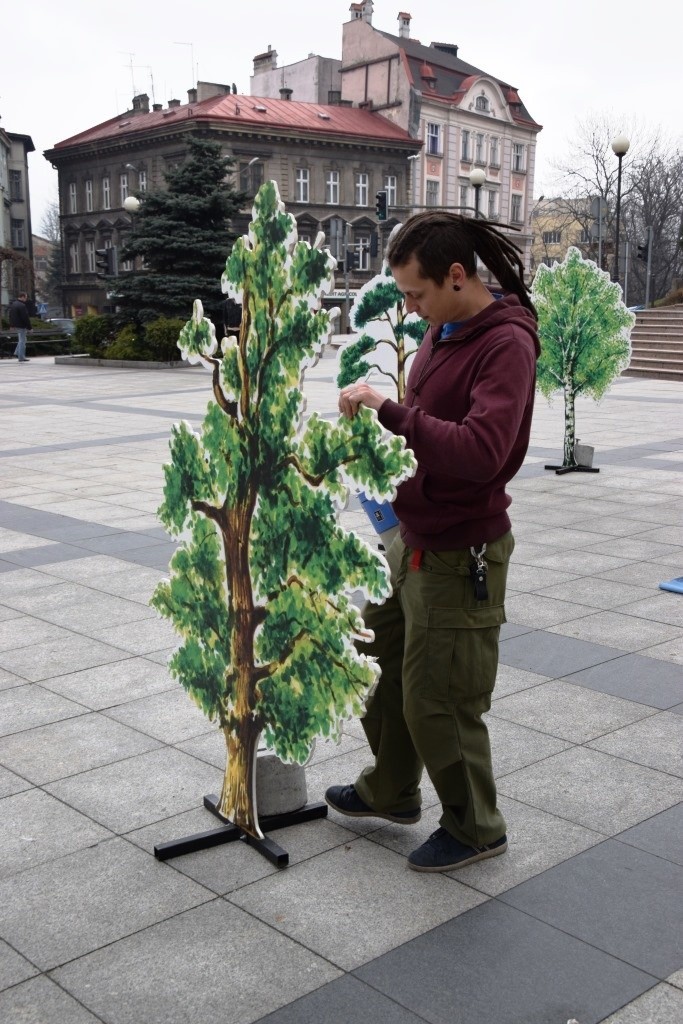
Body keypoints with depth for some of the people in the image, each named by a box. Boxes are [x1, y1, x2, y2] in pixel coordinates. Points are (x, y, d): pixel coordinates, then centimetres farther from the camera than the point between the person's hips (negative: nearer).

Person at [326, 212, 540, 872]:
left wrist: (389, 411, -32)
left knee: (437, 701, 3)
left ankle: (475, 829, 26)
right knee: (380, 665, 21)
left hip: (460, 553, -9)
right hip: (410, 538, 9)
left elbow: (480, 451, -34)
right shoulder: (441, 332, 8)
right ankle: (390, 792, 43)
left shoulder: (505, 344, -21)